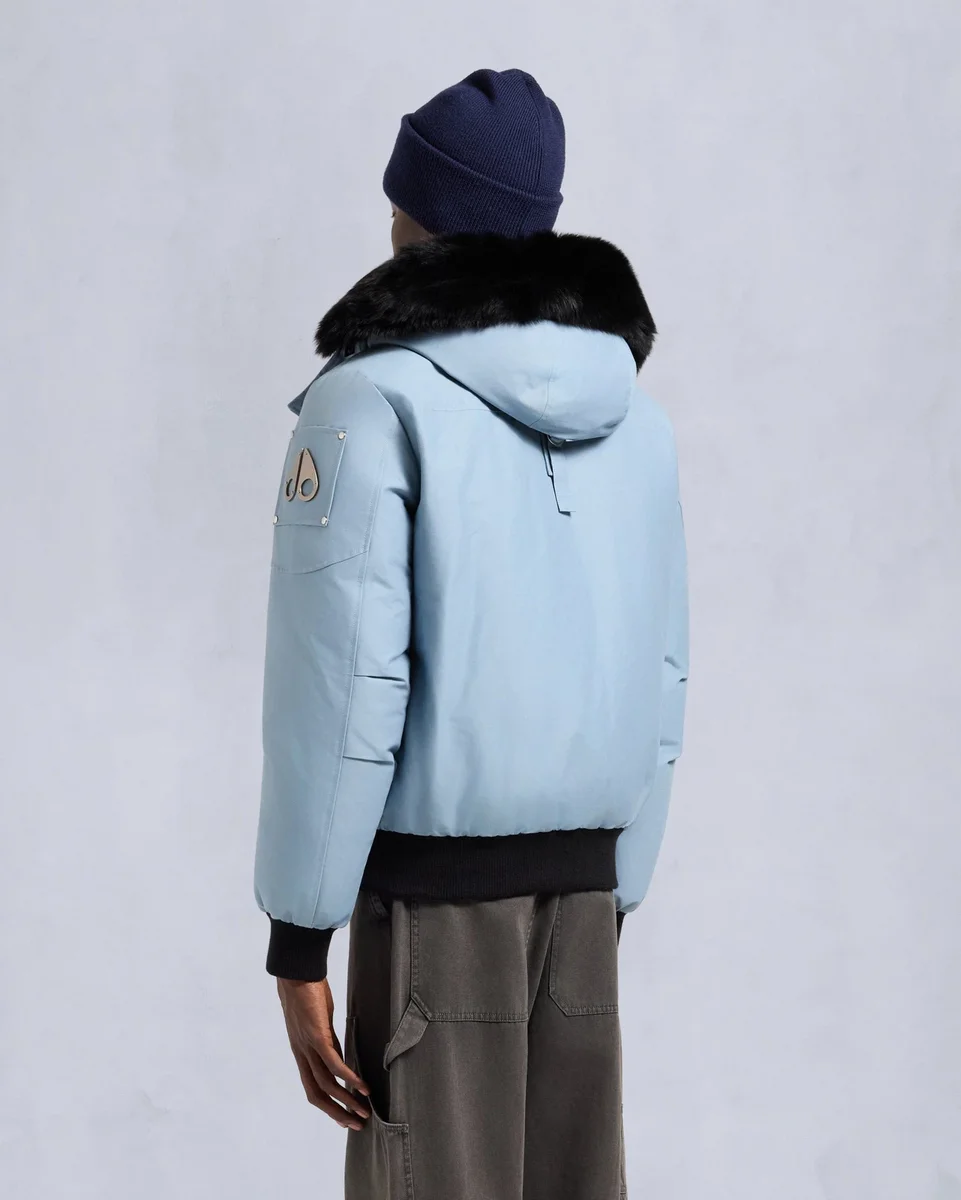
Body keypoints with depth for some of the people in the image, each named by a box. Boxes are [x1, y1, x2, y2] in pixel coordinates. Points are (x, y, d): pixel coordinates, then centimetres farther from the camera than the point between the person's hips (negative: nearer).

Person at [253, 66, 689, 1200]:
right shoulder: (633, 416, 10)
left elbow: (340, 681, -14)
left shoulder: (377, 398, -8)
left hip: (433, 890, -5)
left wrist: (297, 941, -10)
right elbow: (658, 684, 11)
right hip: (584, 888, 6)